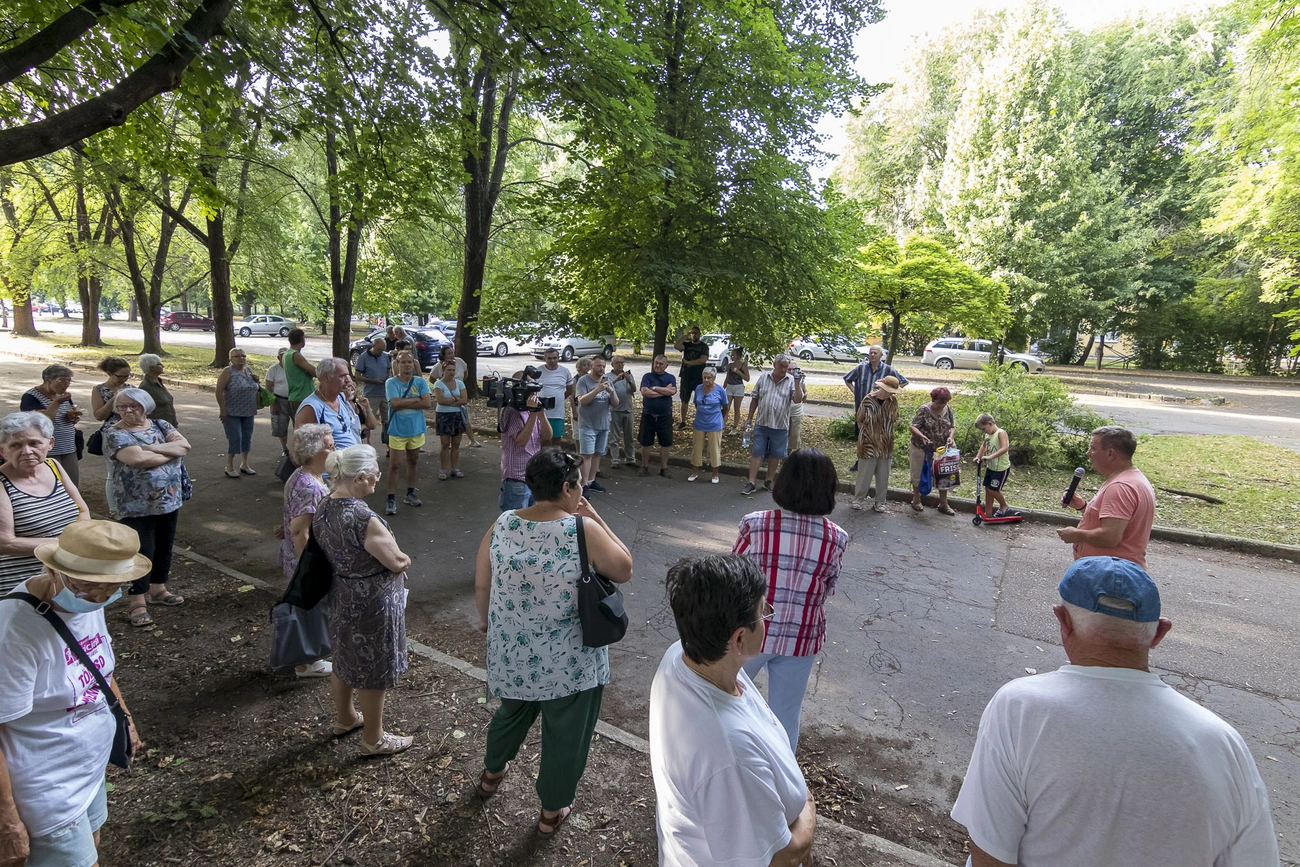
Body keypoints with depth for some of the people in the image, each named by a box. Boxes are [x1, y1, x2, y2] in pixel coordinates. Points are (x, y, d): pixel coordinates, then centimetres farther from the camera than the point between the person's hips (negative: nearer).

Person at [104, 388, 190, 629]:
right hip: (138, 507, -5)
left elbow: (184, 445, -10)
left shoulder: (160, 426, 6)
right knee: (143, 551, -2)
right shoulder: (115, 434, -9)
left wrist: (153, 448, -20)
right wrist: (171, 451, -13)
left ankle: (158, 589, 32)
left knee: (164, 547, 15)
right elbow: (138, 459, -26)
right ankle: (137, 601, 11)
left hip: (169, 501, 5)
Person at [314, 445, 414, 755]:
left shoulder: (323, 507, -5)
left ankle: (345, 718, 50)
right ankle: (373, 740, 30)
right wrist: (403, 559, -1)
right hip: (371, 604, -8)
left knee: (345, 660, 27)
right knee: (374, 671, 11)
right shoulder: (363, 518, -32)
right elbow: (398, 562, -23)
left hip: (340, 598, 9)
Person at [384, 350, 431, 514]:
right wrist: (417, 399, -16)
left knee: (413, 461, 17)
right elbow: (395, 403, -23)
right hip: (398, 430, -4)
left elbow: (428, 403, -13)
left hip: (416, 428, 4)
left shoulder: (420, 381, -2)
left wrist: (404, 403, -16)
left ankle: (410, 494, 32)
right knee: (395, 465, -4)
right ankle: (391, 500, 3)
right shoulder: (391, 382, -10)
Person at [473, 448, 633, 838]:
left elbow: (481, 586, 0)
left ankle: (491, 773, 57)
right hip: (571, 663, -4)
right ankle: (552, 812, 39)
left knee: (513, 710, 32)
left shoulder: (502, 525, -10)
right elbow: (624, 571, -9)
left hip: (513, 655, 5)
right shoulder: (584, 529, -23)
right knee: (565, 734, 19)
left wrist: (486, 620, 19)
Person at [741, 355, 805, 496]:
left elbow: (798, 400, -15)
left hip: (780, 426, -1)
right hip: (761, 423, 1)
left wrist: (797, 383, -25)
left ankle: (769, 481, 26)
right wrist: (750, 418, 8)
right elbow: (755, 398, 8)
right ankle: (752, 483, 7)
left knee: (775, 455, 11)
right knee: (757, 453, 2)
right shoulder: (763, 378, 2)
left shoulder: (792, 381, -3)